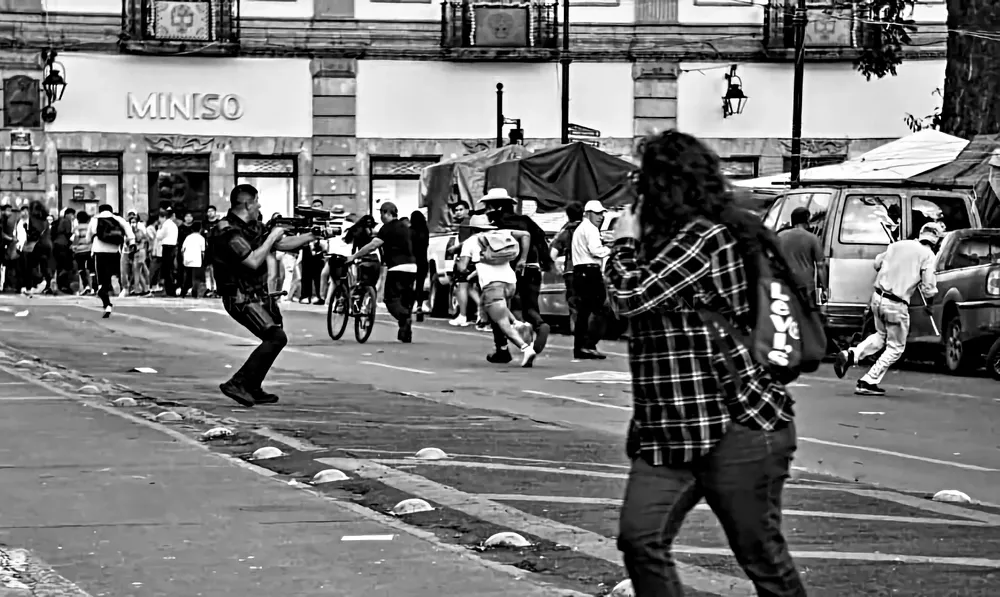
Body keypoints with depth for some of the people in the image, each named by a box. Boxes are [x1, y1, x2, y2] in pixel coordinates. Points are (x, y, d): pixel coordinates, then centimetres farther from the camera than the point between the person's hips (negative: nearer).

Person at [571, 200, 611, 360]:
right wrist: (609, 250, -2)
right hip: (590, 271, -10)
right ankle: (589, 345, -18)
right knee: (598, 308, -11)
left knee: (583, 310, 9)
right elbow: (596, 250, -18)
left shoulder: (579, 229, 25)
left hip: (579, 271, 10)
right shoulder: (590, 229, -7)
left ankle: (579, 348, 8)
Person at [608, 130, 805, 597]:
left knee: (762, 556, 2)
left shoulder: (706, 236, -16)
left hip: (738, 425, -9)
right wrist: (634, 244, 10)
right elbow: (631, 307, 19)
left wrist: (625, 242, -3)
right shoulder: (672, 238, 14)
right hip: (668, 430, 9)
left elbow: (630, 296, -20)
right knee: (640, 538, -5)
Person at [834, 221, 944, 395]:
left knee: (881, 336, 29)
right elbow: (928, 286, -13)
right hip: (896, 305, -6)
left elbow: (877, 263, 23)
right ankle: (868, 382, 7)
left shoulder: (898, 245, 9)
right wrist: (929, 303, 7)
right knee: (896, 347, 12)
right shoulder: (927, 255, -7)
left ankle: (850, 355, 8)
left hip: (878, 298, 6)